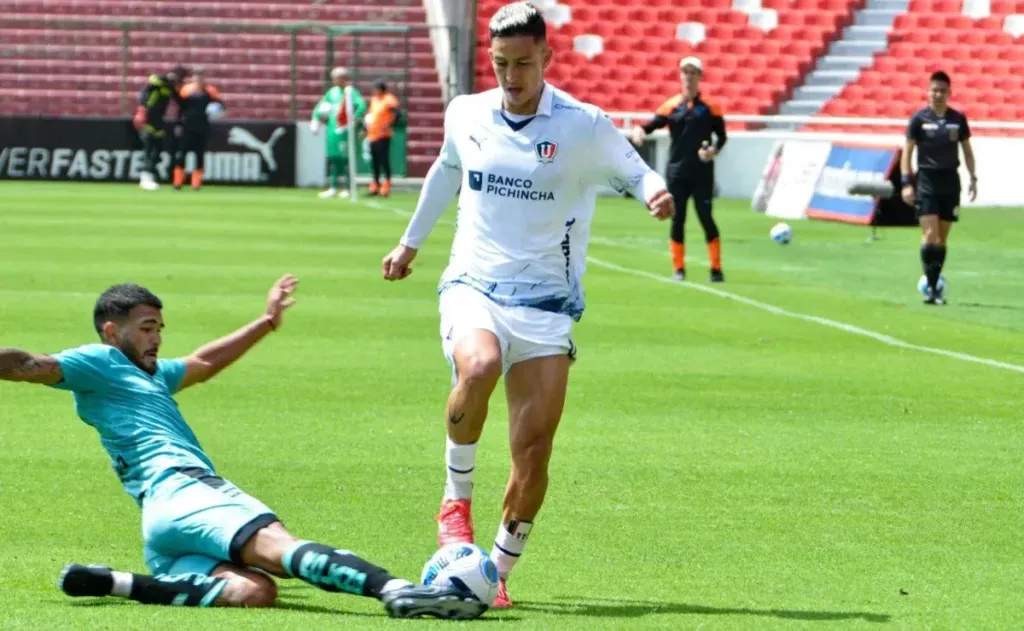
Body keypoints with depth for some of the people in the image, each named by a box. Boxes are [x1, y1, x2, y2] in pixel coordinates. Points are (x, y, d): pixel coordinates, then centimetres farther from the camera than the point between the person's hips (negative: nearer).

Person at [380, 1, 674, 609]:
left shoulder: (584, 126, -4)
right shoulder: (465, 115, 7)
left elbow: (636, 171, 4)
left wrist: (656, 192, -21)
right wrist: (411, 242, 38)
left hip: (547, 303, -1)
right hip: (473, 286, 1)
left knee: (535, 446, -7)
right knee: (480, 367, -34)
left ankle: (500, 571, 11)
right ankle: (457, 498, -13)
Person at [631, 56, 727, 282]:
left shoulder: (710, 106, 1)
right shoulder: (671, 106, 4)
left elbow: (721, 136, 4)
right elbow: (651, 125, 1)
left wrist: (714, 150, -15)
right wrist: (640, 131, -21)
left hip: (702, 172, -2)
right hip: (677, 172, 2)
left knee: (706, 218, -2)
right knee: (677, 219, 3)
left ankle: (716, 269, 6)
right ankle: (678, 269, 12)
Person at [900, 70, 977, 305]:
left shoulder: (958, 119, 6)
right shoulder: (919, 118, -2)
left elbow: (967, 150, 15)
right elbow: (907, 151, -1)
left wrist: (973, 178, 6)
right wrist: (907, 183, -9)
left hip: (950, 180, 3)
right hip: (926, 181, -3)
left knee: (942, 237, 6)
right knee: (930, 234, -14)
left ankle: (935, 285, 14)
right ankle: (931, 286, -14)